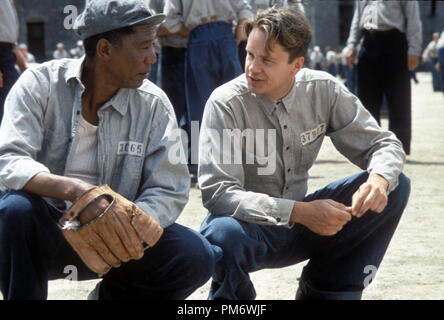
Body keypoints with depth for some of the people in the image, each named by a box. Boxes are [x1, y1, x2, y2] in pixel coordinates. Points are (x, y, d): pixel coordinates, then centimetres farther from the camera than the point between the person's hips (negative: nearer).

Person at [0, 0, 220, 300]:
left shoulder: (154, 104, -1)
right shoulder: (41, 83, -8)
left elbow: (168, 191, -6)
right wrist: (74, 189, -38)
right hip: (47, 231, -2)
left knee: (195, 255, -20)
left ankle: (110, 296, 7)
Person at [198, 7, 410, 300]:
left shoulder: (323, 90, -6)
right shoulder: (226, 104, -18)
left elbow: (384, 144, 0)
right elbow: (217, 192, -26)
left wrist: (379, 179, -25)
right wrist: (300, 212, -34)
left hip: (300, 222, 5)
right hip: (249, 226, -4)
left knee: (395, 187, -10)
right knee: (224, 234, -40)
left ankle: (324, 291, 1)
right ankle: (233, 297, -4)